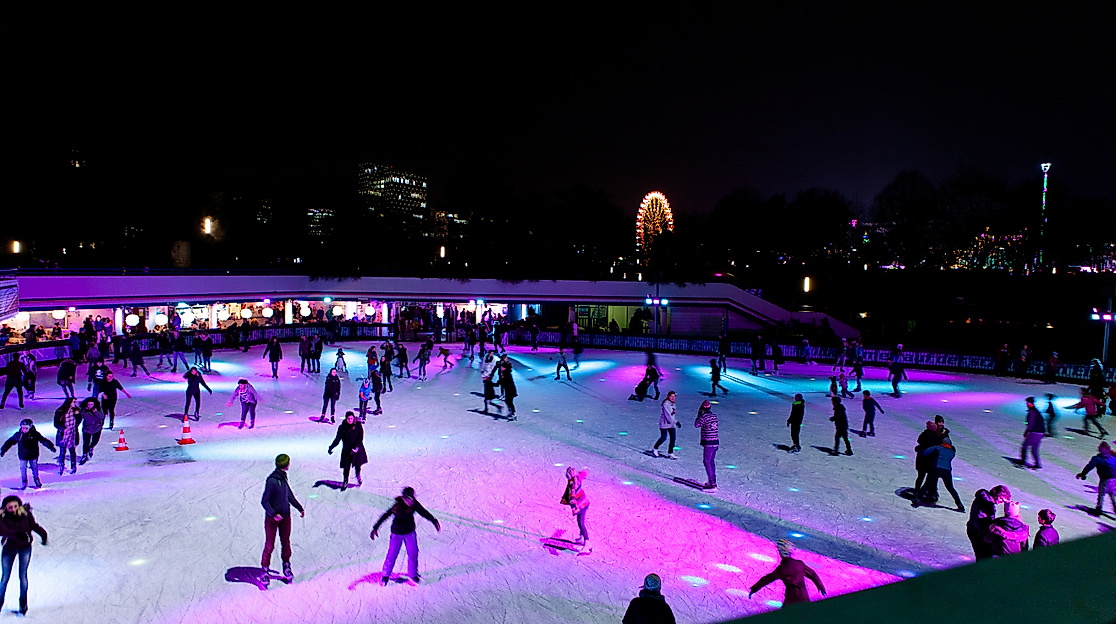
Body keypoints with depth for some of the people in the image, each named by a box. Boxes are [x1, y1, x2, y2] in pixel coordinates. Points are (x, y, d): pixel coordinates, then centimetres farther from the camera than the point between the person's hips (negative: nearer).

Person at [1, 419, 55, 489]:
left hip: (33, 456, -1)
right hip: (23, 457, 1)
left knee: (35, 469, 12)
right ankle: (24, 483, 24)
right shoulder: (18, 435, -8)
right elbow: (10, 442, 4)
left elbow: (43, 440, -12)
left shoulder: (35, 434, -13)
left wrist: (51, 447, -21)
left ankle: (37, 481, 32)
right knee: (23, 470, 7)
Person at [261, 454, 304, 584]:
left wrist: (300, 508, 20)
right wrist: (274, 514, -25)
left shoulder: (283, 478, 3)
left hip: (285, 516, 7)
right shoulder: (272, 480, -21)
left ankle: (286, 566, 27)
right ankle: (265, 569, 18)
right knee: (269, 545, 3)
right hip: (272, 518, -7)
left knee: (285, 542, 14)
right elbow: (264, 501, -18)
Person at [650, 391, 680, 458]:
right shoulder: (666, 404, -18)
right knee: (663, 438, -3)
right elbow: (668, 415, -24)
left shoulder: (673, 404, 9)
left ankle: (670, 453, 8)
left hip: (671, 423, 7)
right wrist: (676, 422, -26)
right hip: (664, 423, -7)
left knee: (673, 438, 0)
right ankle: (655, 449, 20)